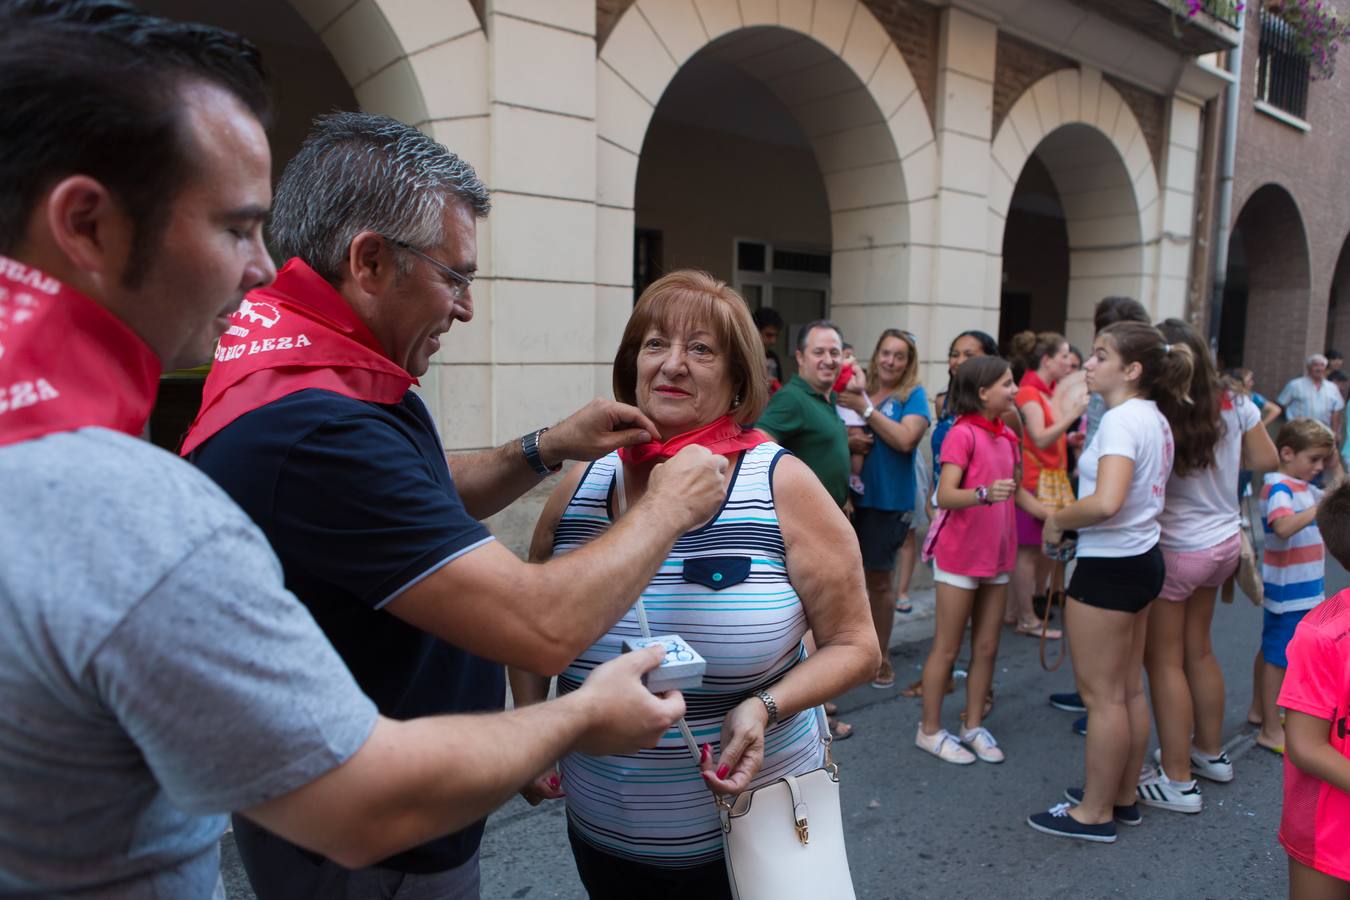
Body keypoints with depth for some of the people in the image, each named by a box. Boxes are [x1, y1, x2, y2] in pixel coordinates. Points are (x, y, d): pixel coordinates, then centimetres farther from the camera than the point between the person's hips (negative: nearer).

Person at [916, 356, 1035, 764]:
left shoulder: (1008, 437, 8)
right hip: (959, 554, -7)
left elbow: (1017, 490, 21)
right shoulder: (962, 433, -15)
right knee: (947, 648, 3)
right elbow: (945, 496, -24)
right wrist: (984, 494, -40)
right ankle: (930, 730, 17)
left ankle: (974, 726, 27)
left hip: (996, 555, 7)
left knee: (987, 647, 13)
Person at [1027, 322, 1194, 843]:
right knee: (1129, 689, 18)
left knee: (1101, 695, 3)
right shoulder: (1155, 419, 10)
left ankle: (1095, 812, 16)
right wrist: (1072, 519, 8)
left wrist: (1057, 520, -15)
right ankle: (1123, 796, 32)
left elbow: (1105, 502, -32)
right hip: (1143, 557, 10)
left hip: (1109, 565, -10)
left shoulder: (1121, 420, -19)